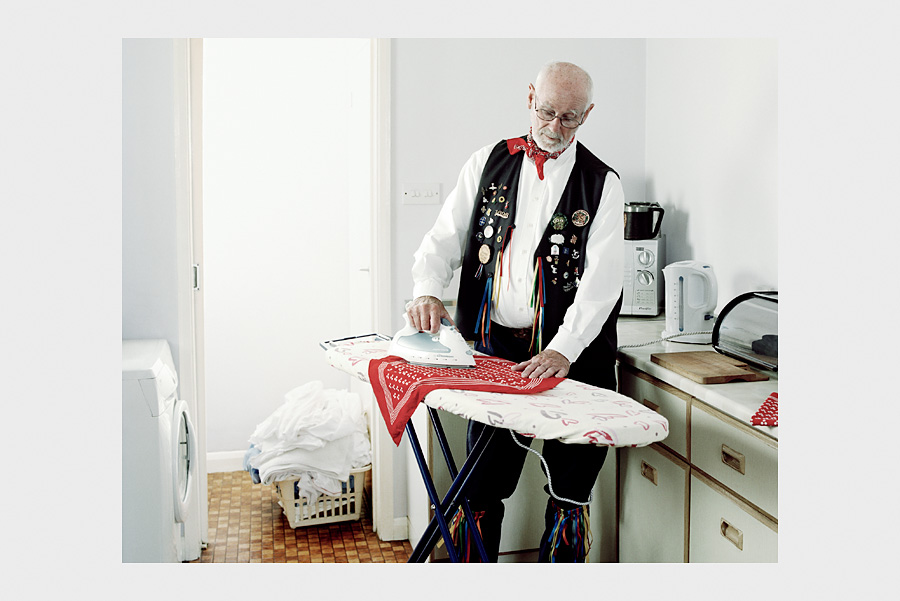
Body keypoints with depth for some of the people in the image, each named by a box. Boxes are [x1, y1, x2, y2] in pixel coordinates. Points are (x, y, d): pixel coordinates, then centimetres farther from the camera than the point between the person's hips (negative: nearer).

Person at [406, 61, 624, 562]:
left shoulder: (602, 184, 3)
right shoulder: (489, 163, 10)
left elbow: (601, 279, -8)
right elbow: (443, 239, 8)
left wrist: (563, 350, -22)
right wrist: (428, 291, -13)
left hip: (570, 357, -1)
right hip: (494, 348, 2)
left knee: (569, 495, 2)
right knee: (481, 489, 6)